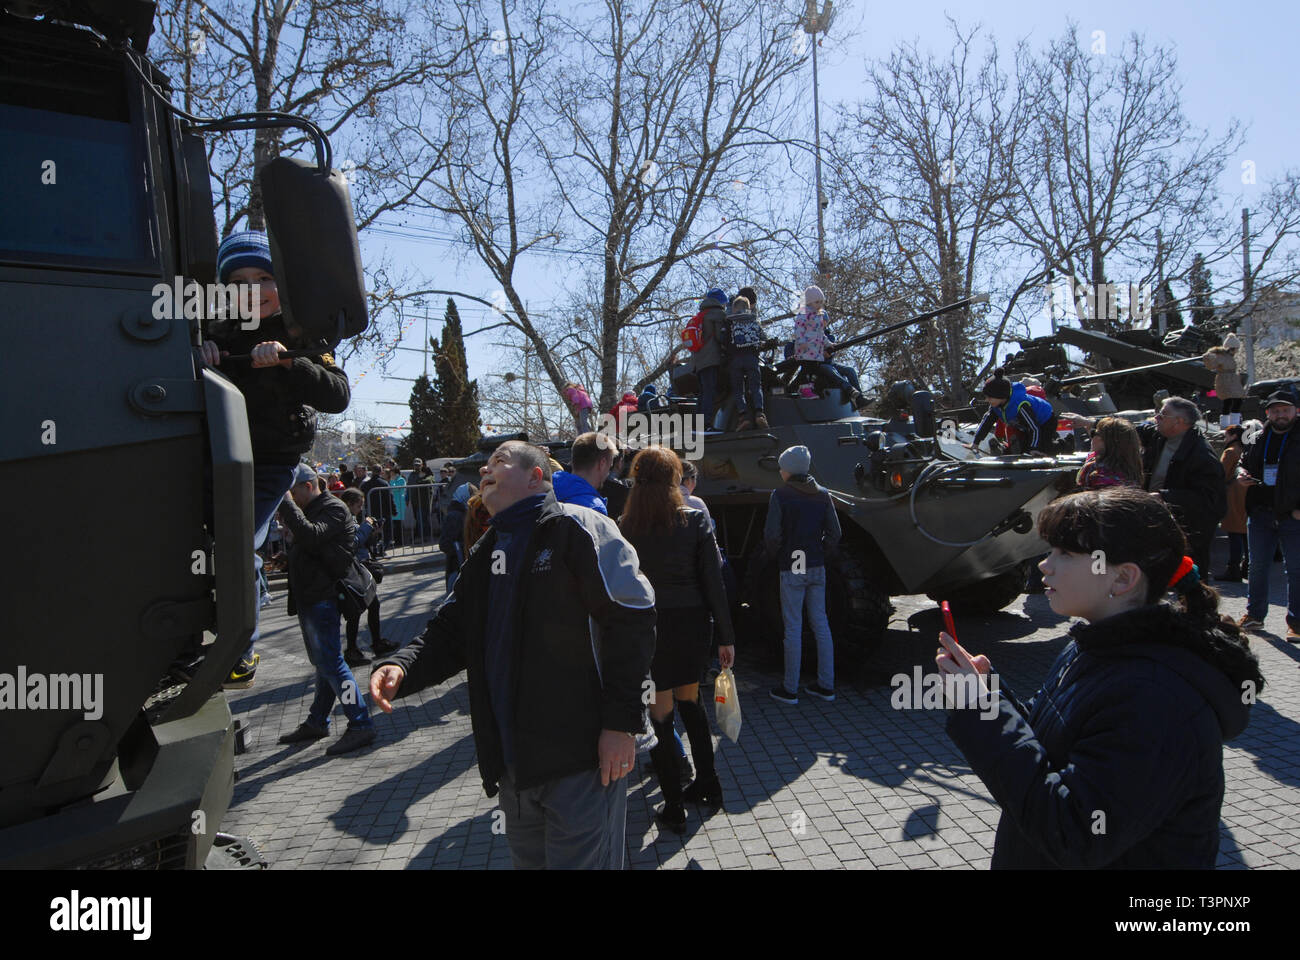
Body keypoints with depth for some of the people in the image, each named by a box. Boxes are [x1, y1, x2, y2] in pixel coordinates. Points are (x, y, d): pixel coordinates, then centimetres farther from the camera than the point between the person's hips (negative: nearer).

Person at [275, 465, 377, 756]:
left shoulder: (333, 508, -13)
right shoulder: (309, 510, 17)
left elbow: (310, 537, -30)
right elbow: (301, 546, 18)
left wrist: (286, 503, -23)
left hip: (322, 598, -10)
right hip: (309, 598, 10)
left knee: (330, 661, -10)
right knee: (322, 662, 17)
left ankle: (361, 725, -5)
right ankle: (316, 723, 29)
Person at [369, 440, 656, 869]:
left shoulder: (578, 528, -10)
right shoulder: (486, 553, 15)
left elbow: (631, 619, -16)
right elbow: (451, 629, 14)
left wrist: (621, 721, -18)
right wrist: (402, 667, -7)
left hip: (580, 756, -8)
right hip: (514, 764, 8)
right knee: (527, 859, 22)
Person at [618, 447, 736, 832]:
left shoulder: (624, 526, -7)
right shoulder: (695, 519, -6)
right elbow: (713, 583, -6)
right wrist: (726, 635, 1)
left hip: (649, 627, -2)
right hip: (692, 623, 2)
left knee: (660, 712, 9)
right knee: (690, 700, 22)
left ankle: (674, 807, 17)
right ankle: (708, 783, 34)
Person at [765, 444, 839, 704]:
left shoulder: (780, 495, -10)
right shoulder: (822, 494, 5)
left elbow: (772, 535, -14)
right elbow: (834, 534, 4)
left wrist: (776, 553, 4)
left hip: (791, 569, -5)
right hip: (817, 568, 5)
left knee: (793, 628, 1)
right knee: (821, 624, 12)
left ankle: (790, 689, 9)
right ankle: (826, 685, 18)